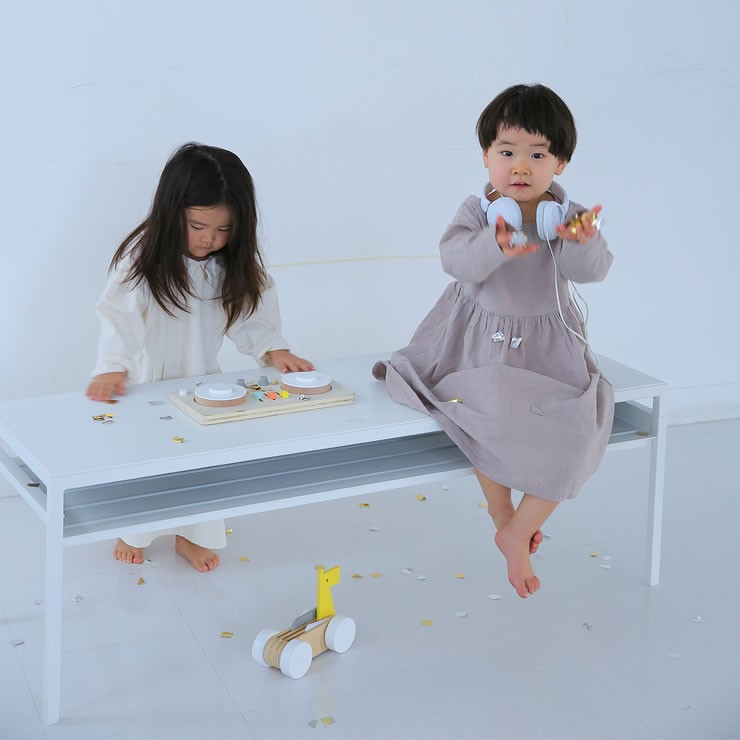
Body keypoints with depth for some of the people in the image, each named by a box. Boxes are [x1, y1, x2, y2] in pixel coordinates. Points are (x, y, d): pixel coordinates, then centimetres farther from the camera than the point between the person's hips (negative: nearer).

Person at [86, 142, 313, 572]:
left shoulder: (235, 264, -11)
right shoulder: (143, 256, -24)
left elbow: (250, 316, -7)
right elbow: (119, 316, -31)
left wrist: (274, 351, -24)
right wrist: (113, 368, -44)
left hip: (202, 378, 3)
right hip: (146, 380, -3)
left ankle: (193, 536, 34)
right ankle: (133, 532, 38)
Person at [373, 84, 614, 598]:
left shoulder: (568, 217, -4)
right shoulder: (478, 212, -6)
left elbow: (593, 270, -21)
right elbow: (457, 260, -25)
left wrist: (582, 243, -44)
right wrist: (495, 246, -46)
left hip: (548, 348, 2)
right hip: (482, 341, -2)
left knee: (574, 433, -16)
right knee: (490, 414, -28)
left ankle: (519, 532, 5)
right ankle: (503, 519, 1)